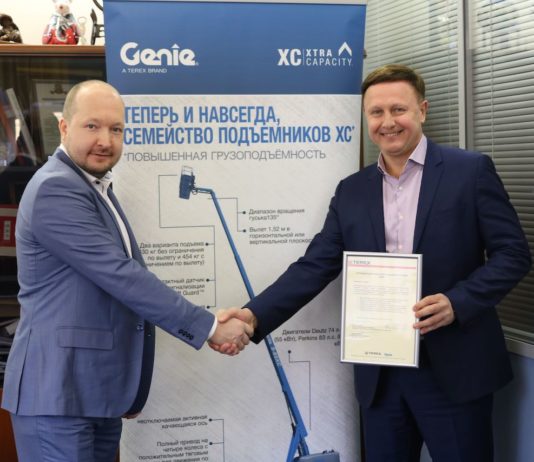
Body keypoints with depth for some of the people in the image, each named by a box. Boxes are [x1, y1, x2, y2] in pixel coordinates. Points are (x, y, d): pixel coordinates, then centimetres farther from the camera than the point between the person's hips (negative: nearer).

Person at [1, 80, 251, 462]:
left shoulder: (96, 187, 17)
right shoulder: (56, 189, -15)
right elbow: (121, 275, -21)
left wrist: (127, 391, 21)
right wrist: (210, 327, -16)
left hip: (98, 389, 9)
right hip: (59, 389, -9)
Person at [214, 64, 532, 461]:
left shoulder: (471, 170, -2)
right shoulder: (352, 191, 9)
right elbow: (315, 267, 4)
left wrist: (457, 302, -19)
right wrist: (255, 316, -10)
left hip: (455, 369, -3)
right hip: (380, 374, 4)